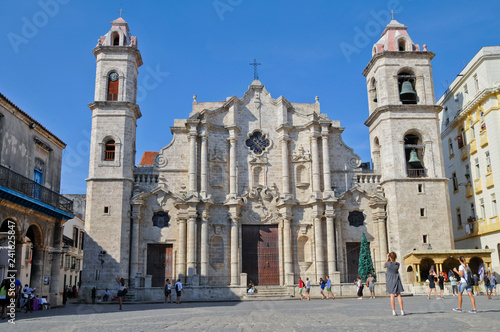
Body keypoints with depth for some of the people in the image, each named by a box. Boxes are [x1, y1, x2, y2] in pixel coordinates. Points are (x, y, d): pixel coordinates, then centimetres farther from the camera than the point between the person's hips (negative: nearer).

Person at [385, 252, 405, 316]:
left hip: (390, 280, -2)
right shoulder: (397, 264, -6)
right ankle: (402, 311, 2)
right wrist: (393, 260, 11)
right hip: (396, 280, 2)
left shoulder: (388, 263, -15)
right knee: (399, 295, 5)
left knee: (392, 296, 0)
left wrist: (387, 259, 1)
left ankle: (394, 311, -3)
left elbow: (384, 266, 8)